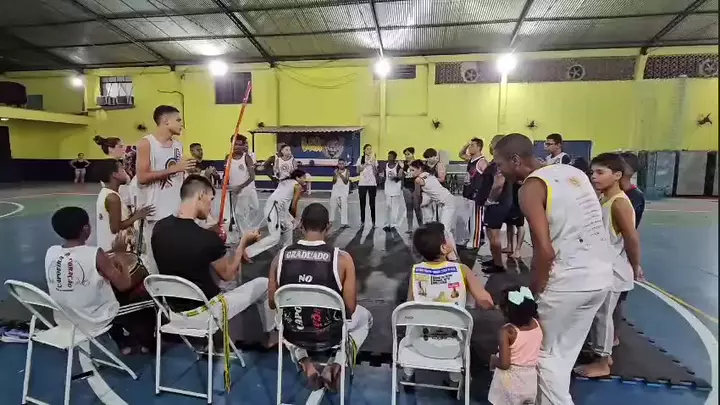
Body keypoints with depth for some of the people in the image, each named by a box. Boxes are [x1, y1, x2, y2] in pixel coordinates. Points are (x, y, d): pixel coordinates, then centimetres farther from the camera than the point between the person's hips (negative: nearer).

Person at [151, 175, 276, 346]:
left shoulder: (159, 227, -8)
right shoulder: (208, 238, -27)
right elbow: (229, 275, -9)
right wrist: (243, 242, 2)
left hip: (172, 312, 7)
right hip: (202, 315, -6)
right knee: (263, 284, 10)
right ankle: (271, 335, 31)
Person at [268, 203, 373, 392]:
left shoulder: (280, 256, -11)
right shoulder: (342, 258, -19)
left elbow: (273, 304, 0)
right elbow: (350, 309, -12)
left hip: (292, 334, 2)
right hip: (330, 335, -2)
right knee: (365, 317, 30)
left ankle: (305, 362, 15)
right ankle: (337, 365, 8)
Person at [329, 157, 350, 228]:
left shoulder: (347, 171, -3)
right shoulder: (336, 171, 4)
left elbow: (346, 181, -14)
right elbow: (334, 182, 0)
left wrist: (341, 174, -21)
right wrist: (335, 175, -15)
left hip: (344, 191, -3)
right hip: (336, 190, 3)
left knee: (344, 206, -11)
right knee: (333, 205, 10)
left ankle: (343, 223, -13)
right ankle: (330, 221, 26)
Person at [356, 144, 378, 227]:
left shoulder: (374, 159, 6)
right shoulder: (360, 159, 4)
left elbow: (376, 173, 2)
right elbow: (358, 171, -2)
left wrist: (373, 165, -14)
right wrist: (366, 164, -11)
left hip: (372, 183, 0)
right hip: (362, 183, 0)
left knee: (372, 203, 1)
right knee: (362, 203, 4)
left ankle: (373, 221, 5)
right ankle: (362, 221, 11)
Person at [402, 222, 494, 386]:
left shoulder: (415, 271, -13)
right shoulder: (461, 270, -19)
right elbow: (487, 303, -16)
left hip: (422, 343, 1)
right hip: (453, 347, 0)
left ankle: (408, 374, 45)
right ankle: (455, 380, 41)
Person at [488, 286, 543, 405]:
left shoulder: (506, 331, -27)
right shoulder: (537, 324, -10)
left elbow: (504, 364, -26)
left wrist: (493, 360, -7)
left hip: (510, 381, -5)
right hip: (530, 380, 5)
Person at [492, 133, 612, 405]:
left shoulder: (531, 187, -13)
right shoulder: (573, 172, 11)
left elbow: (544, 251, -21)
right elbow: (578, 228, 14)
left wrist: (533, 293, -8)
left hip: (568, 282, -8)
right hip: (601, 276, 8)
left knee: (546, 353, 12)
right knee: (565, 352, 22)